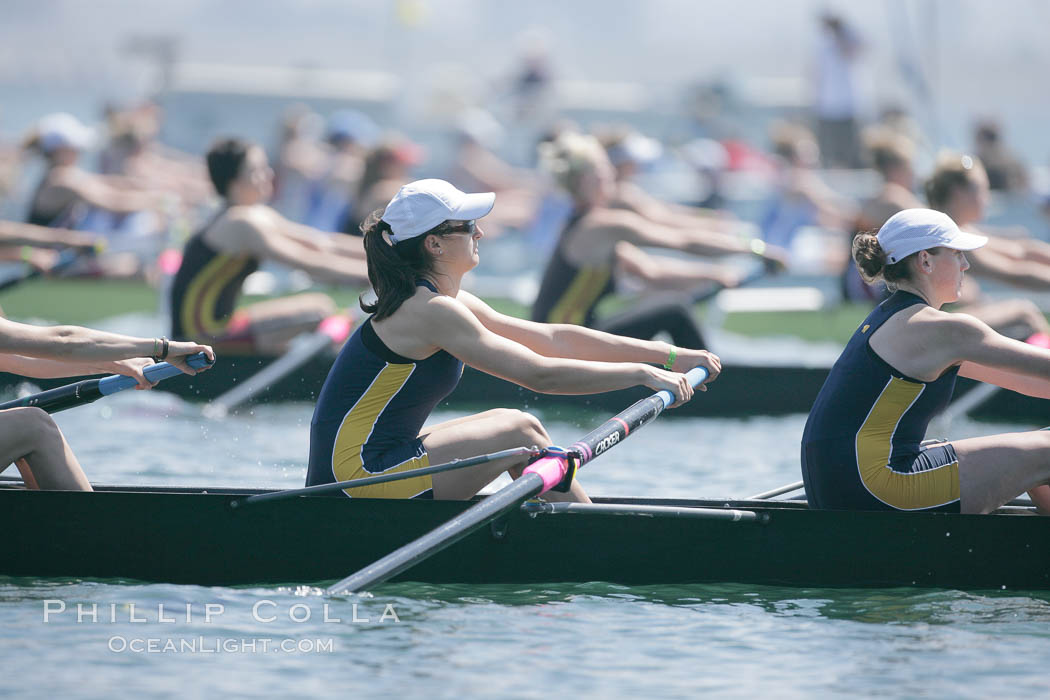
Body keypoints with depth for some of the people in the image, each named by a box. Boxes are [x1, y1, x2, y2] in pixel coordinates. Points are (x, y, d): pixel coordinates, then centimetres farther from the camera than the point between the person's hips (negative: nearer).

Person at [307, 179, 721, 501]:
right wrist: (642, 373, -15)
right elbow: (540, 375, -21)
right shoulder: (430, 311, -16)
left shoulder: (452, 306, 14)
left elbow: (554, 338, 13)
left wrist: (669, 356, 9)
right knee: (520, 432, -8)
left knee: (510, 425, 12)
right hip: (354, 476, -10)